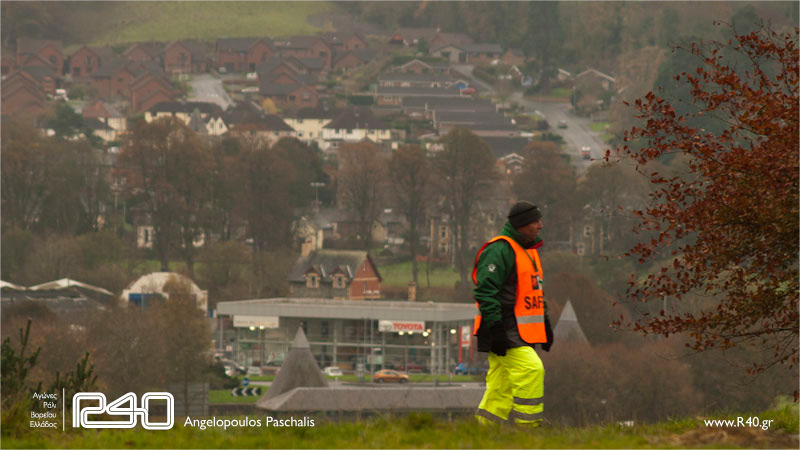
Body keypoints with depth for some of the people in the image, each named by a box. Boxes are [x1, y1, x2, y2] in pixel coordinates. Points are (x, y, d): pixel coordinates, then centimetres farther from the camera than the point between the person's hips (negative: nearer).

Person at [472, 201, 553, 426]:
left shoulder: (529, 250, 20)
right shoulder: (499, 251, -13)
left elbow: (535, 290, 30)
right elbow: (485, 291, -18)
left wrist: (545, 324, 24)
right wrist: (495, 329, -23)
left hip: (522, 331, 10)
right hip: (505, 331, -10)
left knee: (502, 385, 9)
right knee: (531, 370, -18)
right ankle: (527, 424, -17)